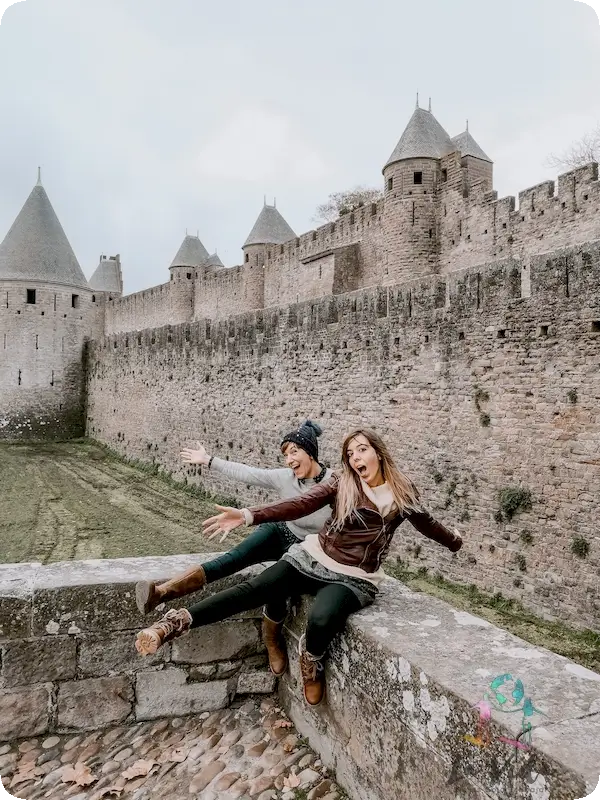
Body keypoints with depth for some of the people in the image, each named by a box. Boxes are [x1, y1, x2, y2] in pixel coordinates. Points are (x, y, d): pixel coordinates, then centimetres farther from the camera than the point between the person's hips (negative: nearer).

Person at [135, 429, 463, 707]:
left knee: (321, 620, -32)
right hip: (313, 559, 1)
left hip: (354, 579, -1)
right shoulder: (342, 483, -1)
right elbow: (301, 504, -12)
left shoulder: (402, 493, 0)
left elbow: (426, 523, 19)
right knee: (252, 590, -16)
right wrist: (248, 515, -25)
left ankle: (311, 657, 3)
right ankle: (178, 621, -10)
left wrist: (455, 542, 34)